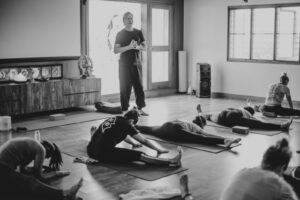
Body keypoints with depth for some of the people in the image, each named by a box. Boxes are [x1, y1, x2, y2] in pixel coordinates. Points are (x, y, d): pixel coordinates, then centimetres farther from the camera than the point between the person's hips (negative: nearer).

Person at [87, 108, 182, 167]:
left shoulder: (114, 119, 21)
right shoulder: (126, 124, -1)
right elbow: (144, 141, 5)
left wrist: (133, 142, 56)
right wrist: (159, 150, 17)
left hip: (90, 151, 8)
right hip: (105, 153, -8)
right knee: (140, 156, -19)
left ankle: (94, 133, 79)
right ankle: (171, 161, -29)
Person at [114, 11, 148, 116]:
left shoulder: (138, 32, 11)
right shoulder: (120, 34, 0)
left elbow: (144, 47, 10)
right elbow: (115, 50, -7)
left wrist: (137, 47, -12)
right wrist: (129, 47, -19)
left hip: (137, 63, 4)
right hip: (125, 64, -3)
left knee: (139, 86, 4)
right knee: (125, 88, -3)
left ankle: (140, 109, 12)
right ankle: (125, 109, 4)